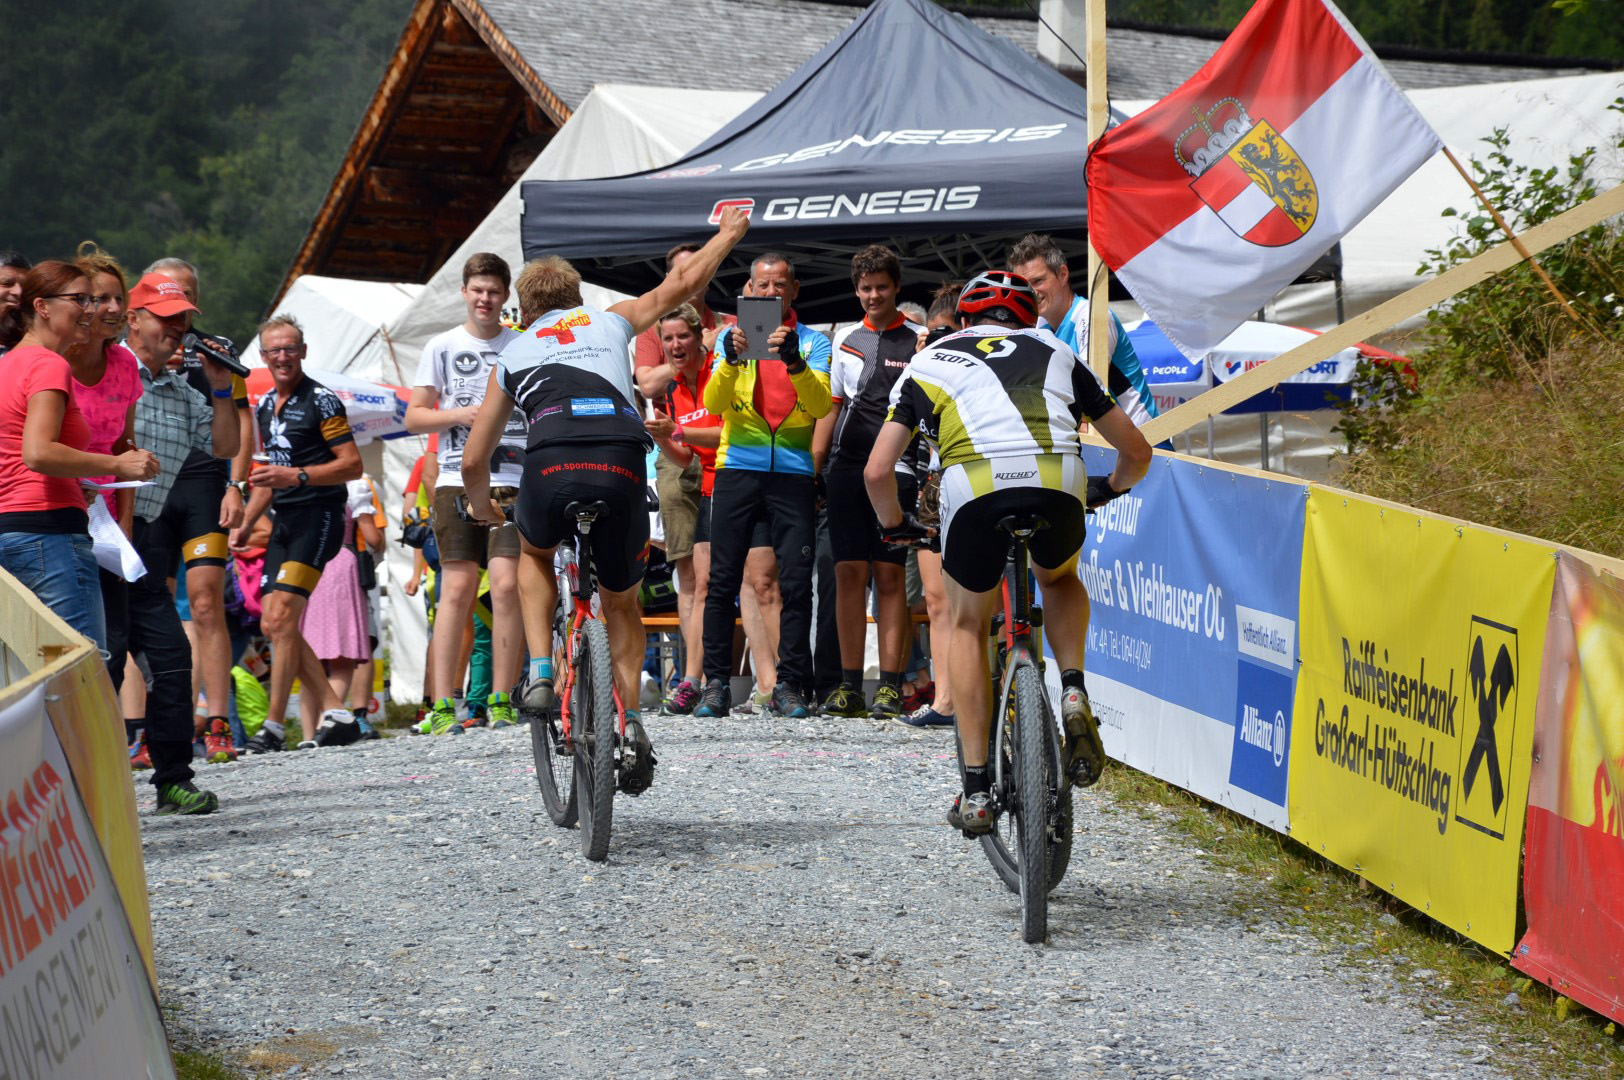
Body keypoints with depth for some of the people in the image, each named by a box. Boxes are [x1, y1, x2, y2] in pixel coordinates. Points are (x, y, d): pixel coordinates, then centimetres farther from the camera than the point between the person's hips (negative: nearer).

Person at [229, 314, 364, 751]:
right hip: (283, 521, 9)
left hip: (318, 516, -9)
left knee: (282, 618, -15)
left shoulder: (321, 400, -7)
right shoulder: (265, 408, 17)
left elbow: (352, 464, -12)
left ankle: (275, 723, -13)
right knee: (272, 626, 3)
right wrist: (246, 524, 20)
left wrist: (298, 476, -22)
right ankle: (332, 712, 8)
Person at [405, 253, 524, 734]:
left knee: (507, 585, -10)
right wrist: (461, 414, -7)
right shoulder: (443, 346, 10)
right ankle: (443, 705, -5)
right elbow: (414, 416, 10)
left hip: (512, 480, 0)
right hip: (458, 480, 0)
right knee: (458, 589, -6)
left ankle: (501, 702, -4)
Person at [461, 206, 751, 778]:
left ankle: (540, 673, 17)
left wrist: (483, 508, 50)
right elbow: (682, 282, 37)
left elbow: (473, 460, 29)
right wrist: (729, 233, 55)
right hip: (623, 471, 1)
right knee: (622, 602, 24)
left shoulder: (512, 356, 29)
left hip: (552, 467, -1)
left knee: (535, 554, 35)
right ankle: (630, 719, 7)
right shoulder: (611, 321, 29)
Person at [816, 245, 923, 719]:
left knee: (890, 574, -5)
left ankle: (890, 685, -3)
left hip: (897, 469, -4)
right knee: (849, 572, 1)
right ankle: (850, 684, 4)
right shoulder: (844, 339, 16)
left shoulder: (919, 340, 3)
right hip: (846, 467, 4)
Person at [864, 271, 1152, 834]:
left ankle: (976, 791, 18)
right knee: (1060, 580, 36)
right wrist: (1110, 489, 55)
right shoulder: (1054, 352, 31)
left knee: (968, 626, 24)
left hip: (975, 487, -1)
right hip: (1058, 484, 1)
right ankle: (1073, 694, 10)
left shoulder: (930, 361, 28)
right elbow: (1136, 450, 34)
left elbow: (877, 471, 19)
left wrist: (895, 525, 39)